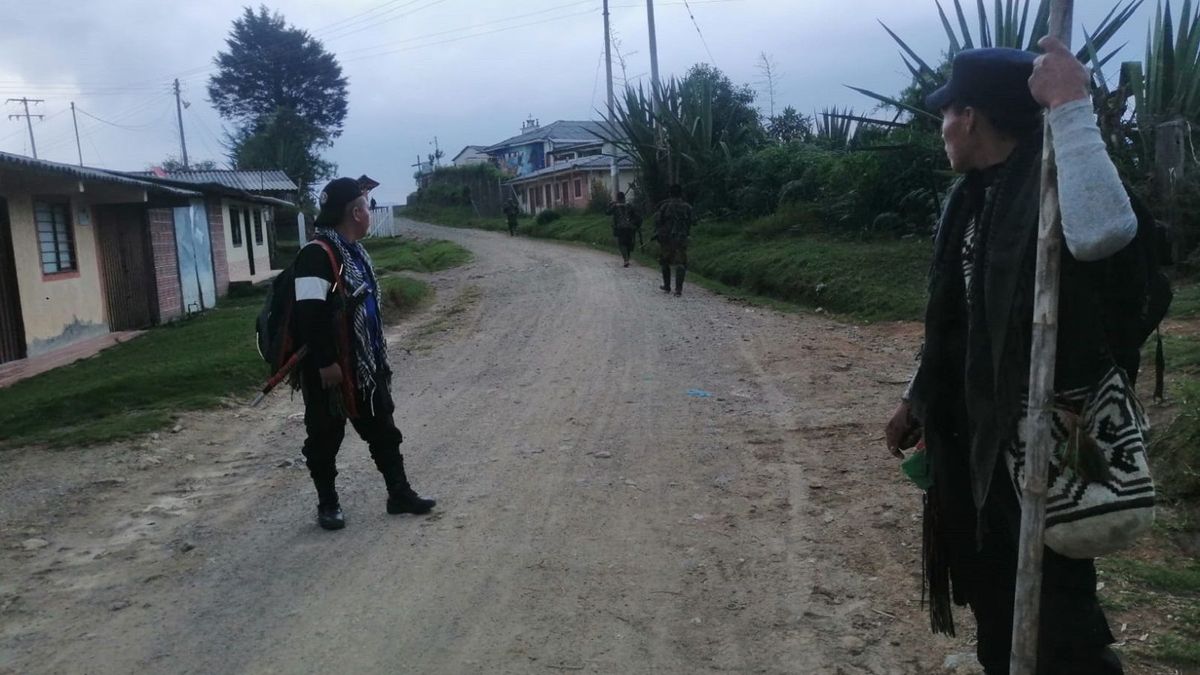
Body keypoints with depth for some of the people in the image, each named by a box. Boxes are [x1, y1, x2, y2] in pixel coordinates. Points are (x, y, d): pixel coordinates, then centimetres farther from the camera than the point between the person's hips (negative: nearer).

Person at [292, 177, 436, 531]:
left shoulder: (355, 251, 12)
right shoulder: (317, 254, -19)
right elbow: (309, 314, -24)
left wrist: (378, 355, 21)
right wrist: (325, 362, -24)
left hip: (365, 365, 9)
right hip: (330, 369, -9)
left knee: (382, 429, 13)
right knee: (325, 437, 7)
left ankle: (399, 493, 22)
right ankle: (327, 503, 22)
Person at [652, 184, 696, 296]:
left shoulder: (665, 205, -5)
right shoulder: (687, 207, 0)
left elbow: (657, 219, -11)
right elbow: (693, 221, 2)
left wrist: (657, 232, 0)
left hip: (666, 237, 0)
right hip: (682, 238, 0)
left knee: (665, 263, 17)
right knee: (680, 264, 0)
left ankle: (667, 287, 26)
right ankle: (678, 289, -12)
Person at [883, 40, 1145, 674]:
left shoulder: (1050, 177, -17)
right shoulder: (972, 196, 8)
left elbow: (1104, 232, -42)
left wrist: (1071, 107, -36)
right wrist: (918, 399, 21)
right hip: (978, 423, 9)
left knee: (1052, 599, 0)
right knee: (989, 584, 21)